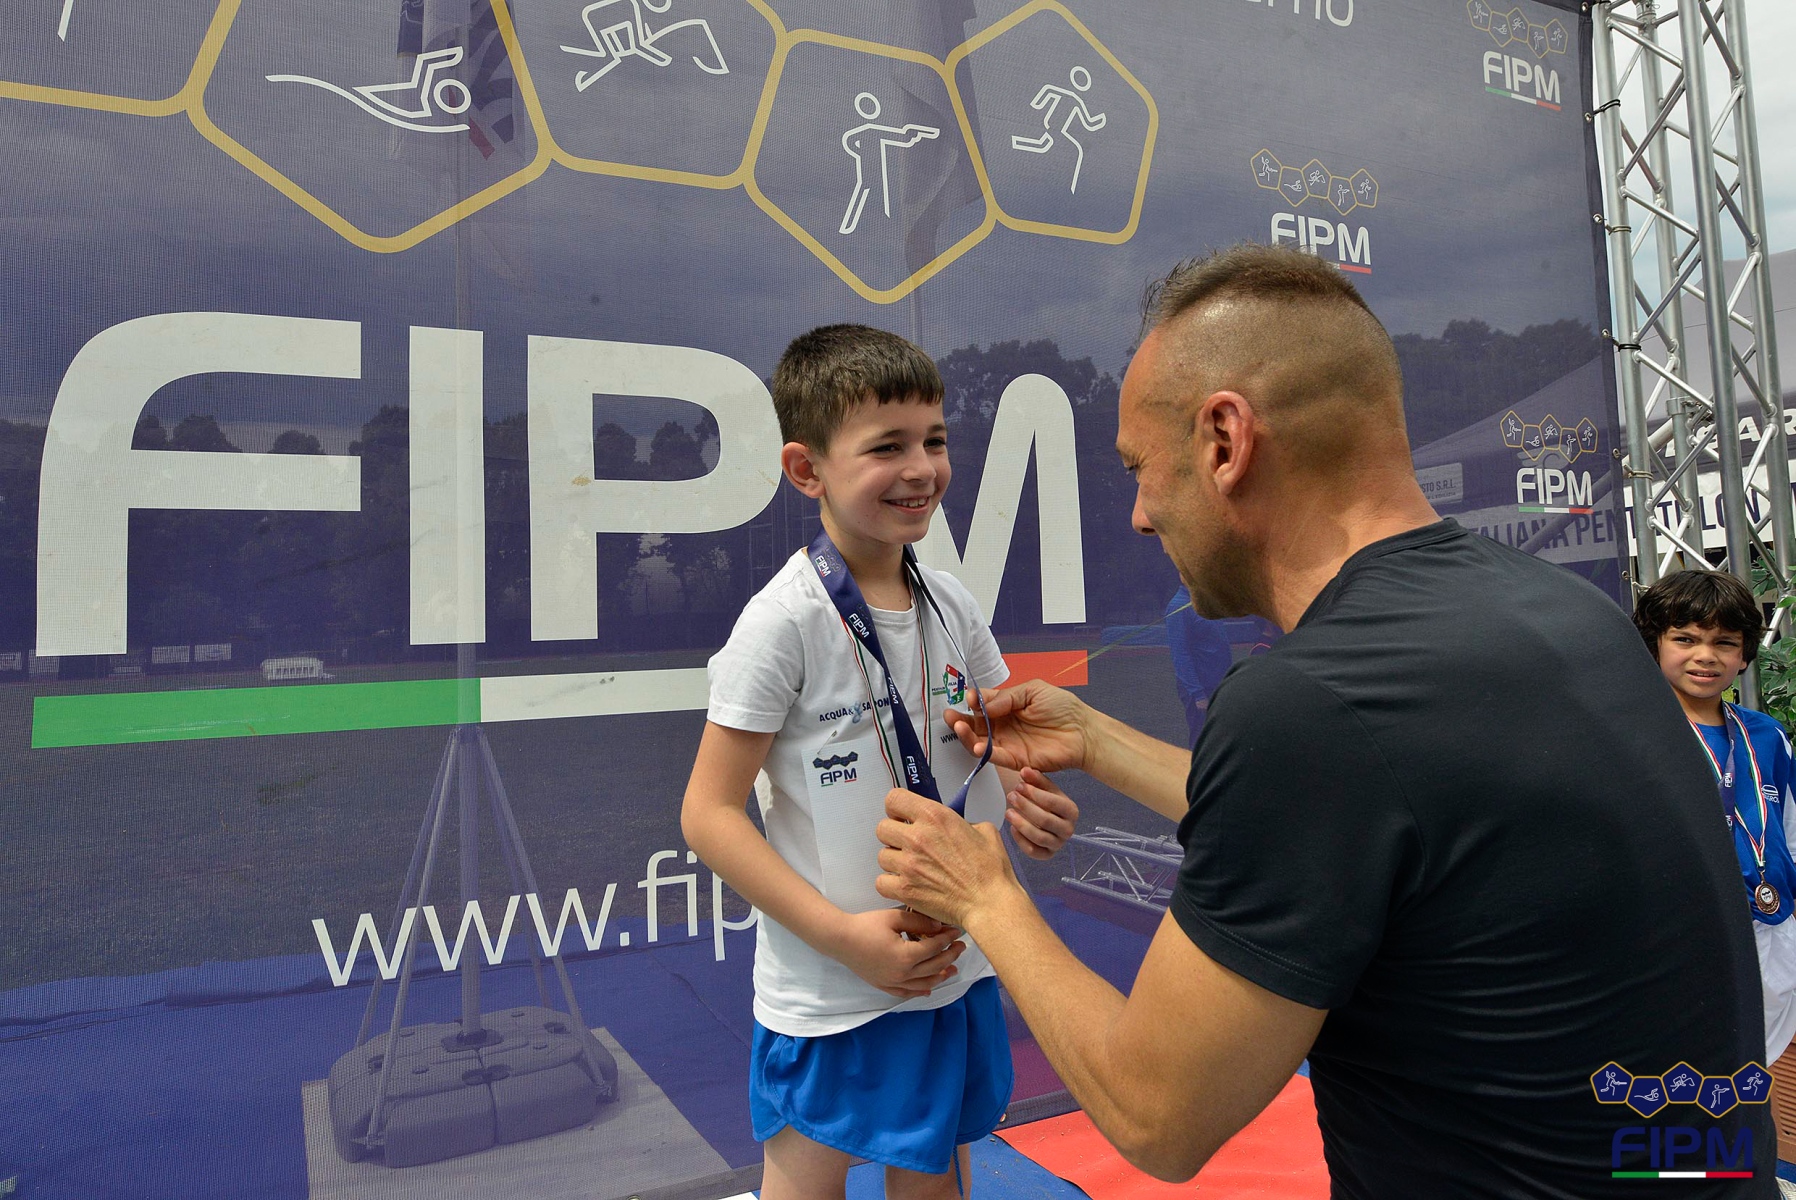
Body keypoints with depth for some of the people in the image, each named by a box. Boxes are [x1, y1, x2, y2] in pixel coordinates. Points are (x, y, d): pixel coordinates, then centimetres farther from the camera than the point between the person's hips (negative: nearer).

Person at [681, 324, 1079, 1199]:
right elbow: (709, 814, -16)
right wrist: (844, 934, -21)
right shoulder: (785, 620, -19)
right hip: (824, 988, -5)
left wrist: (1028, 803, -10)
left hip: (953, 966, 5)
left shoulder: (951, 606, -2)